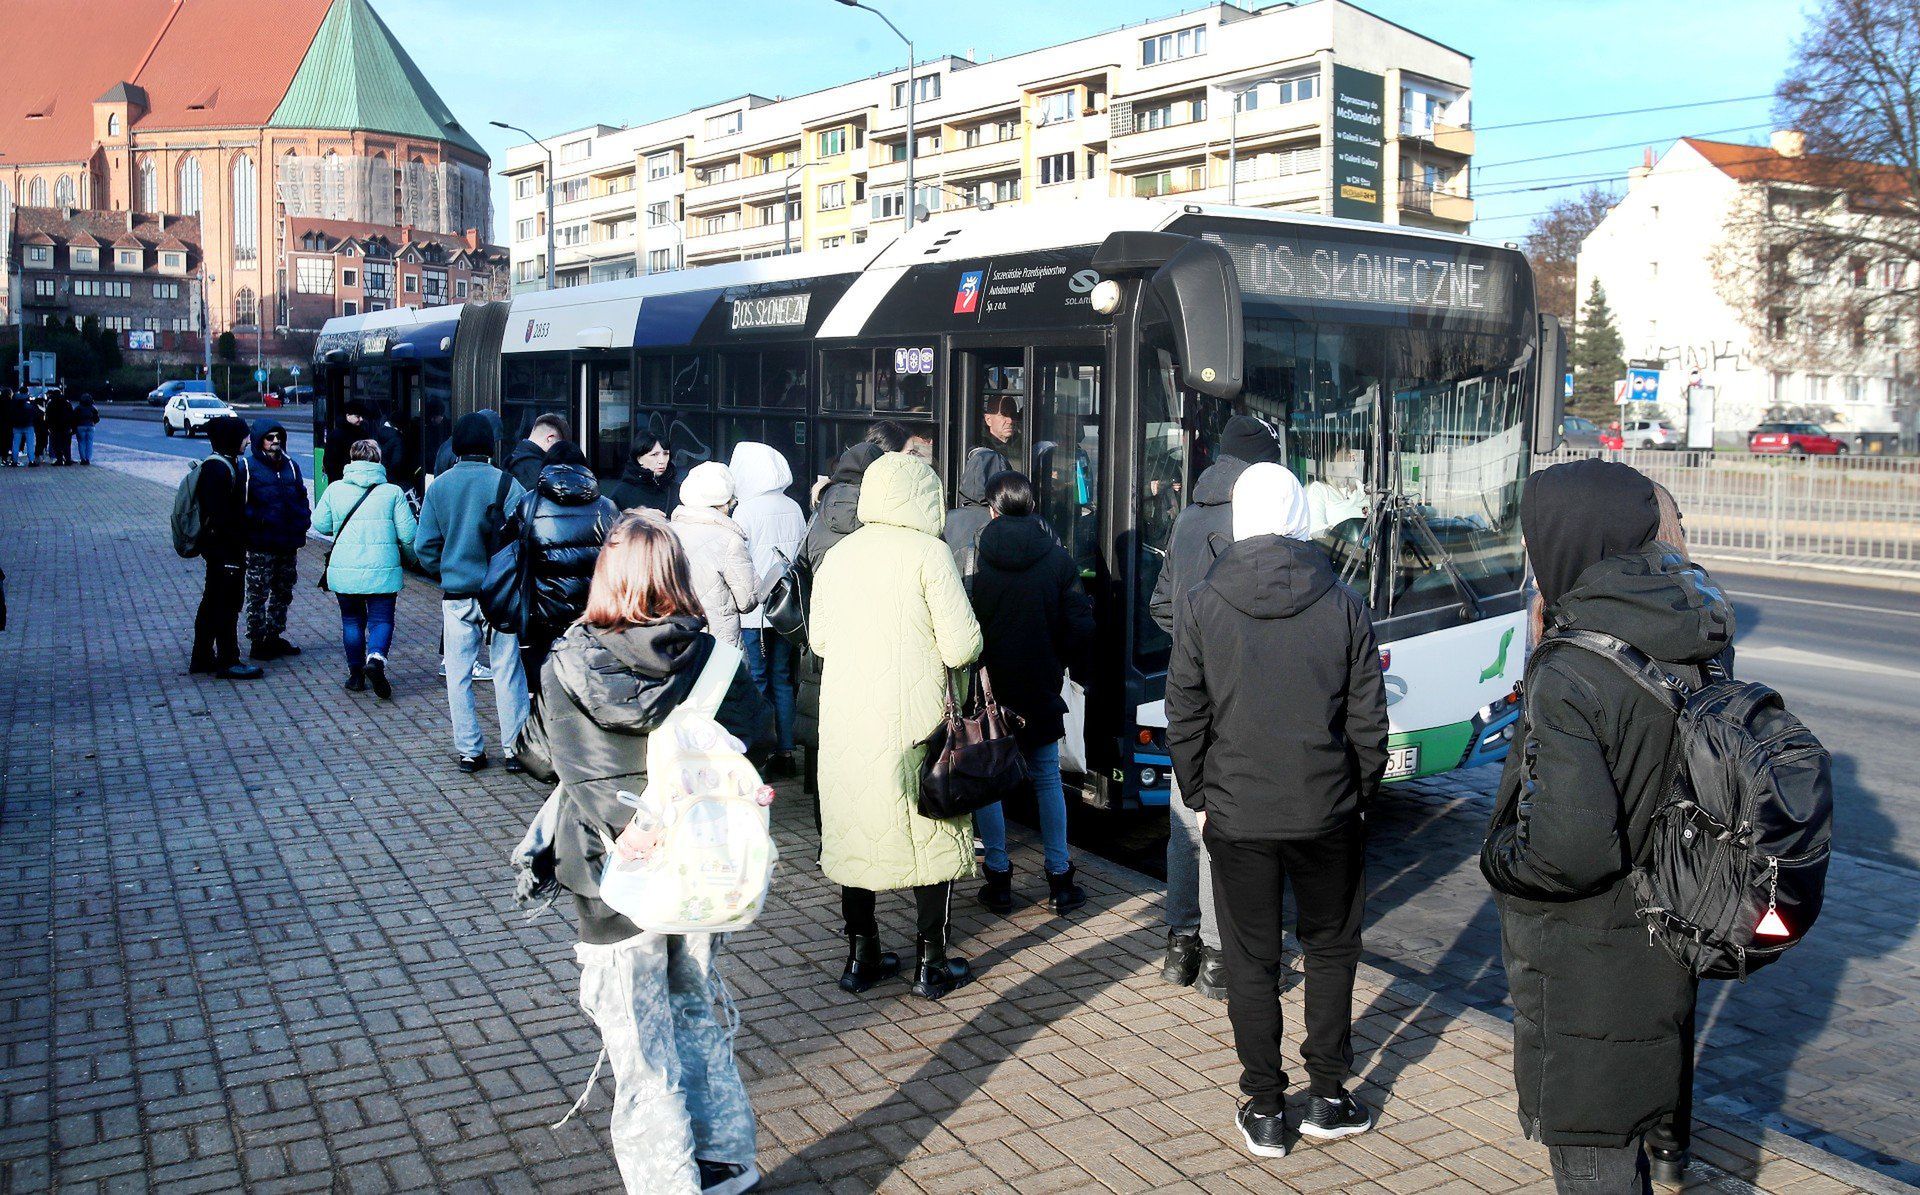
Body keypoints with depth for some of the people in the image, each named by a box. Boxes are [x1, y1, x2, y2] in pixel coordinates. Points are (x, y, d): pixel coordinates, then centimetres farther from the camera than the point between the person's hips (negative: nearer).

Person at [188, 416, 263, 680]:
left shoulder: (228, 464, 14)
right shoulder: (218, 468, -18)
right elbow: (218, 513, -23)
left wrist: (240, 544, 19)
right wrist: (237, 545, -22)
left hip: (220, 548, 11)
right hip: (225, 549, -11)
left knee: (212, 602, 17)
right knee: (226, 603, -4)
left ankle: (202, 658, 26)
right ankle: (227, 661, 3)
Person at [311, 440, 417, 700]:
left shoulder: (335, 489, 2)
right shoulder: (393, 492, -3)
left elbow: (320, 524, 8)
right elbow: (408, 534, -4)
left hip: (344, 569, 2)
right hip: (382, 570, -2)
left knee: (352, 620, 15)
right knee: (381, 619, 4)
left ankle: (356, 674, 18)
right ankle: (376, 658, -23)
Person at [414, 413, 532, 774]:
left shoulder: (438, 486, 0)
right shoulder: (505, 484, -9)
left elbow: (424, 545, 2)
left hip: (455, 595, 2)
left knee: (458, 673, 10)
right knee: (507, 670, 6)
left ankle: (469, 750, 13)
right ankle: (513, 747, 8)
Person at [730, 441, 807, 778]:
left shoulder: (745, 511, -11)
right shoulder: (794, 509, 5)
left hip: (754, 611, -5)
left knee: (757, 681, 1)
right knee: (783, 680, 11)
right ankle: (785, 752, 15)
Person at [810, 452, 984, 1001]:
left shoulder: (838, 554, 5)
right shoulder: (929, 552, -10)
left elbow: (818, 638, 14)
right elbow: (962, 647, -13)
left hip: (845, 719, 5)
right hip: (912, 721, -4)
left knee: (854, 831, 14)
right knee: (934, 836, 9)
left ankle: (861, 956, 22)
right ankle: (931, 964, 14)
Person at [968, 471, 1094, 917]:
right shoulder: (1057, 558, -3)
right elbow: (1080, 625, -1)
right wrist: (1075, 669, 14)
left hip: (984, 690, -2)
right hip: (1040, 691, 2)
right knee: (1047, 780, 12)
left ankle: (999, 878, 11)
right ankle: (1060, 880, 14)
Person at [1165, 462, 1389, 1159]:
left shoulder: (1202, 606, -7)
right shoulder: (1344, 605, -6)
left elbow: (1184, 717, -2)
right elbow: (1368, 721, -1)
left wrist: (1199, 798, 9)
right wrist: (1359, 795, 12)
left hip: (1235, 814, 0)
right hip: (1327, 813, 1)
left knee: (1251, 960, 10)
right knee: (1331, 950, 18)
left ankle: (1264, 1111, 18)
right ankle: (1327, 1099, 25)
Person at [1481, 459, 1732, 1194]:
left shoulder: (1569, 673, -27)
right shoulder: (1691, 644, -2)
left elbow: (1568, 848, -30)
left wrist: (1499, 858, -12)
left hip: (1587, 961, -8)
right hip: (1666, 934, 8)